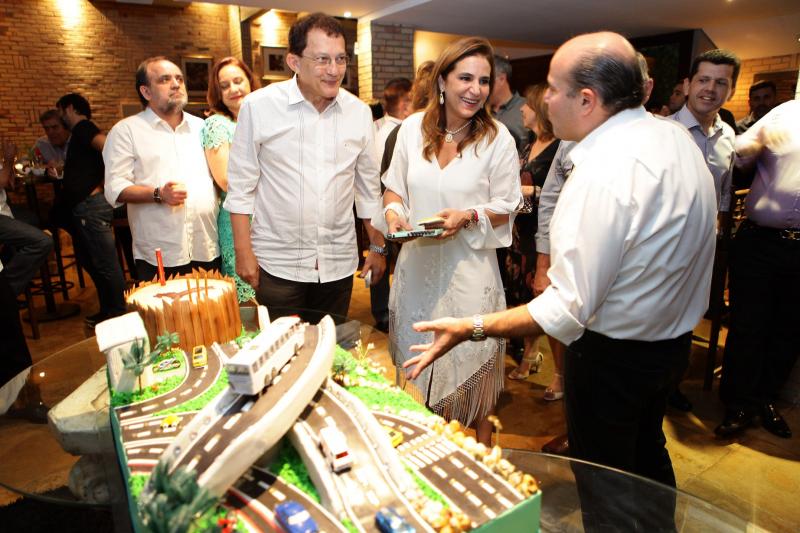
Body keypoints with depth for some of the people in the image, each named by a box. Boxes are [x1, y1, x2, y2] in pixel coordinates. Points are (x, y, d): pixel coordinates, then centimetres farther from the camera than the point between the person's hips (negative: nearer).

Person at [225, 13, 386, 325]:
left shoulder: (359, 112, 2)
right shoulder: (258, 106, -8)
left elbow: (369, 185, 9)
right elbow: (241, 185, -2)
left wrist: (377, 247, 10)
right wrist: (243, 251, -5)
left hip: (339, 263, 3)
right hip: (278, 264, -2)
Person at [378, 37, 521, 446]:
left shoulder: (498, 139, -7)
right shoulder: (413, 128, 0)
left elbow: (507, 206, -2)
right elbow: (394, 188, 10)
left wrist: (468, 216, -20)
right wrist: (393, 211, -11)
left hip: (469, 266, -3)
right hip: (416, 263, 3)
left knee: (471, 359, 11)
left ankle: (481, 439, 39)